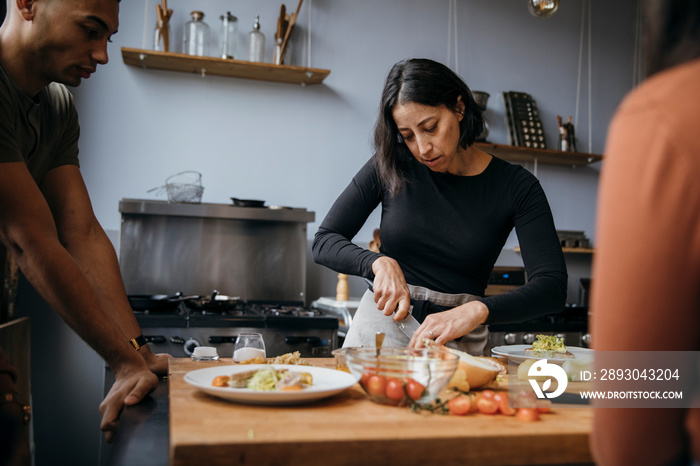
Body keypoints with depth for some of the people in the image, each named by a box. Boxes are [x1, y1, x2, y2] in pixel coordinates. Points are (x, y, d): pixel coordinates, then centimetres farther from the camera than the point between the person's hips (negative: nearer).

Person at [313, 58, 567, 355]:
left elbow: (552, 287, -11)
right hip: (380, 327, 1)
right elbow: (324, 242, 3)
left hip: (460, 342, 0)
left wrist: (477, 310, -28)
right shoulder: (390, 167, 1)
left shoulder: (516, 187, -2)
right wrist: (379, 262, -16)